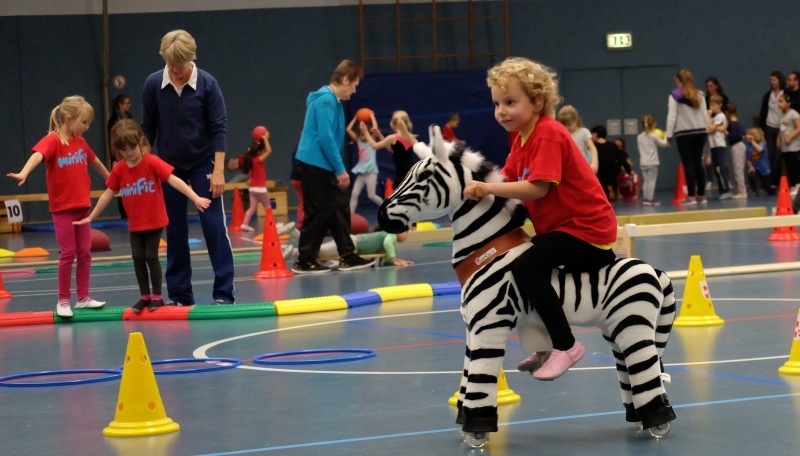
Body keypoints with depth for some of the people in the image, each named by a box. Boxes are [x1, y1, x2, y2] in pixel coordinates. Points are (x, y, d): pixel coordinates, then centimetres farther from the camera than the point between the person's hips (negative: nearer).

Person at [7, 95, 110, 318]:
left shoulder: (81, 142, 8)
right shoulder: (52, 140, -14)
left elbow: (95, 162, 27)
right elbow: (38, 155, -34)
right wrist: (24, 173, -54)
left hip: (82, 205, 6)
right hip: (62, 207, -6)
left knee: (85, 252, 8)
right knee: (68, 253, -4)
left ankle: (83, 298, 17)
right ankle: (63, 301, 6)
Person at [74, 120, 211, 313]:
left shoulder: (152, 162, -17)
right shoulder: (118, 169, -4)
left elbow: (174, 180, -23)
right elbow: (108, 194, 4)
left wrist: (196, 198, -31)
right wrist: (91, 217, 6)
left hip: (155, 221, -4)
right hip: (135, 224, 4)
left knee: (151, 256, -2)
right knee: (138, 258, 4)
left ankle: (157, 296, 10)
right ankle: (145, 296, 14)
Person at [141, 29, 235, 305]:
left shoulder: (207, 84, -12)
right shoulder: (153, 84, -7)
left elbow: (219, 128, -10)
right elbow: (148, 129, 2)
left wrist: (218, 170, -14)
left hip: (203, 164, -2)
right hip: (168, 165, 2)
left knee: (214, 225, -6)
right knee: (175, 231, 6)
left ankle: (224, 292, -3)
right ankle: (179, 294, 12)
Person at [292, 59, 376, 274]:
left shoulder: (332, 100, 15)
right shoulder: (326, 100, -16)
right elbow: (325, 137, -22)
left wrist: (337, 169, 16)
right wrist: (340, 169, -19)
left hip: (323, 166, 10)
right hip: (315, 165, -10)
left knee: (340, 208, 10)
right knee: (318, 213, -4)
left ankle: (347, 256, 13)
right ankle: (304, 261, 2)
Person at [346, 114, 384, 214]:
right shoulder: (359, 141, 11)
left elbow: (375, 129, -17)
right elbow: (348, 129, 8)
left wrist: (372, 116, -5)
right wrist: (355, 118, 9)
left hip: (371, 171, -5)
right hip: (361, 172, 5)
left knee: (371, 196, -7)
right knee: (354, 194, -6)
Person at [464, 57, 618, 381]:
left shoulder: (548, 134, -19)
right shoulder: (523, 138, 12)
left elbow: (538, 188, -29)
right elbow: (508, 178, 6)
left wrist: (488, 188, -30)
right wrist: (479, 184, -12)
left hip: (585, 227, -11)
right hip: (560, 226, 11)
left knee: (526, 267, -27)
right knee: (513, 263, 17)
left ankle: (565, 345, -19)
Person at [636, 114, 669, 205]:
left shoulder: (639, 137, 7)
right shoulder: (654, 136, -8)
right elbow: (663, 143, -2)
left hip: (643, 163, 5)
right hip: (652, 162, -5)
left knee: (645, 181, 10)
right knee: (652, 181, -4)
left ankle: (646, 199, 10)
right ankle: (651, 199, -7)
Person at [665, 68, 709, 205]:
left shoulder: (675, 96, -7)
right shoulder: (699, 95, 7)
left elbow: (672, 117, -9)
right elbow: (705, 115, 8)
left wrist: (669, 135, -4)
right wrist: (706, 132, 17)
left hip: (684, 134, -4)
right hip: (700, 132, 4)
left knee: (688, 165, -3)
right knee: (698, 163, 10)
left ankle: (691, 196, -5)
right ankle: (701, 195, 12)